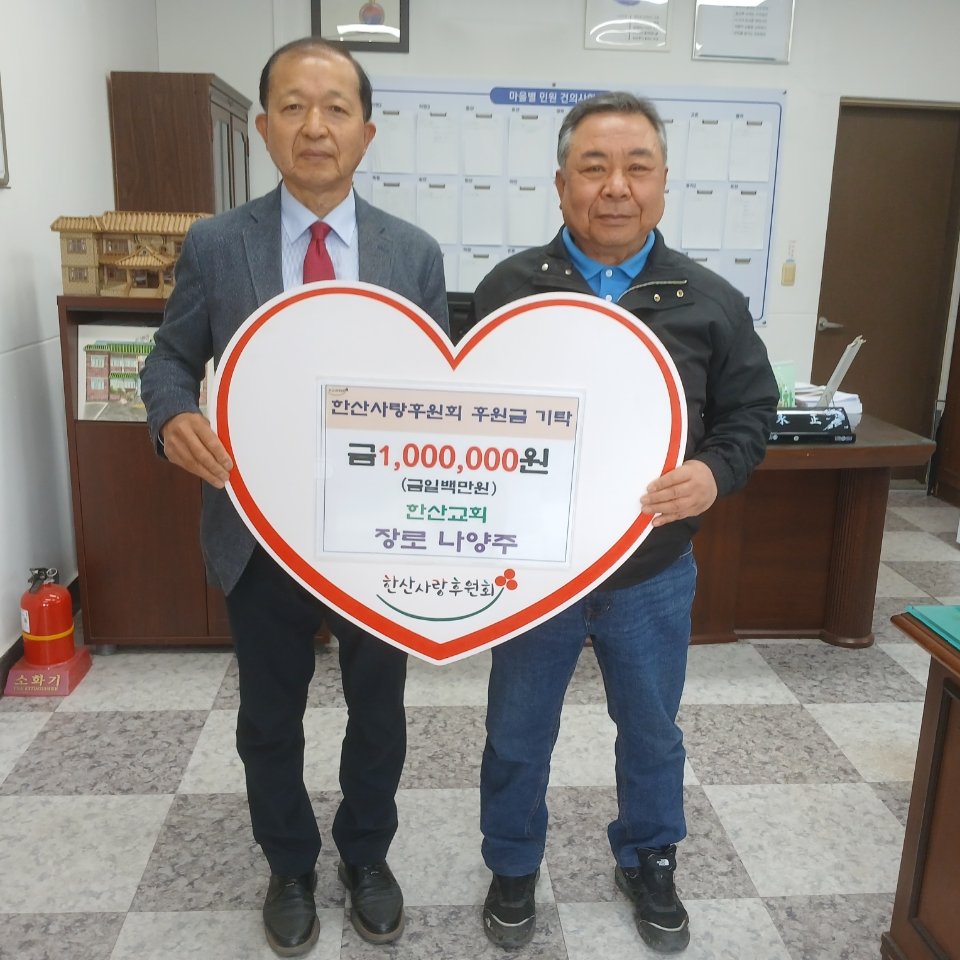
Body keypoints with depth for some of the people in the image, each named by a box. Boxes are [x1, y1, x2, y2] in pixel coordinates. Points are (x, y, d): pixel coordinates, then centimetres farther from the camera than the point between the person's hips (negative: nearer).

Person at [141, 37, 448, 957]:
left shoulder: (415, 252, -3)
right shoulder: (213, 245, -5)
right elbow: (171, 358, 5)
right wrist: (174, 416, -18)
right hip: (261, 532, 0)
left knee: (377, 710, 18)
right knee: (268, 719, 17)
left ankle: (366, 855, 45)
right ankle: (289, 866, 45)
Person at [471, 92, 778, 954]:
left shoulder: (710, 302, -3)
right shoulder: (507, 290, -6)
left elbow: (750, 412, 4)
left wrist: (715, 471, -16)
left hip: (655, 573, 1)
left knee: (652, 732, 21)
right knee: (518, 733, 16)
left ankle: (649, 861, 48)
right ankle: (513, 868, 42)